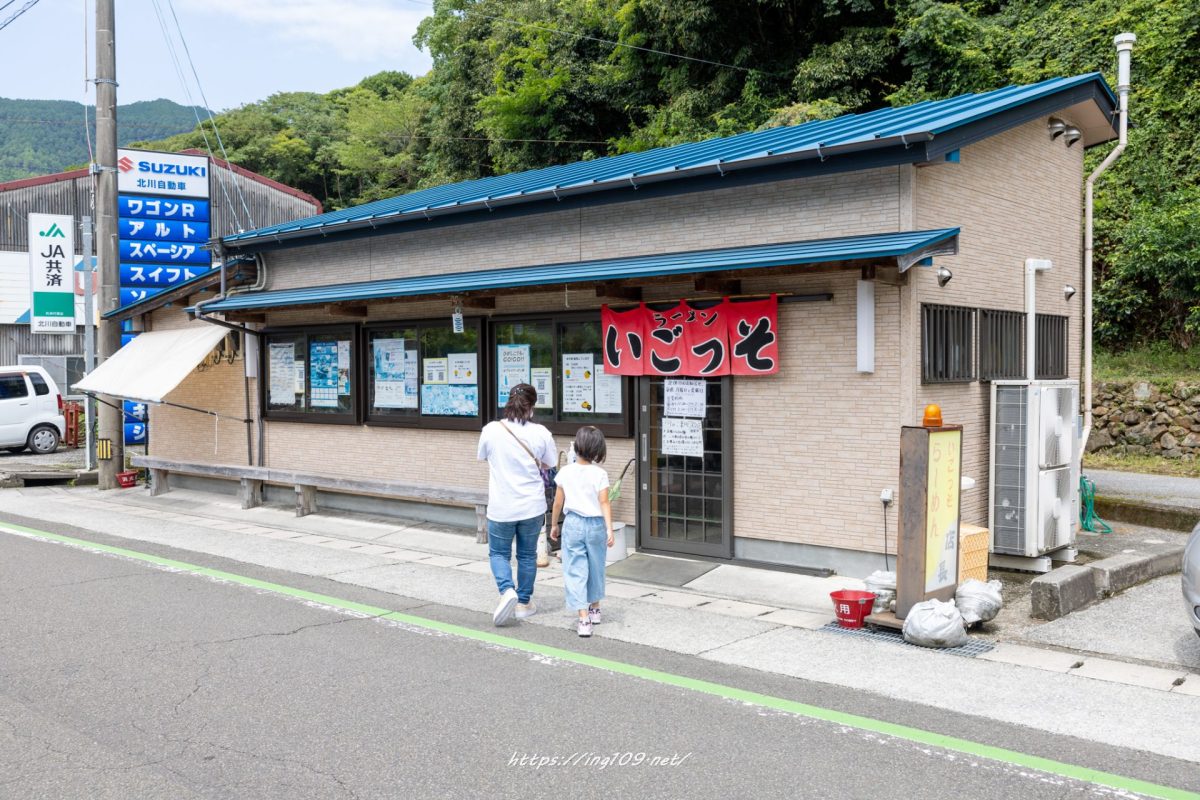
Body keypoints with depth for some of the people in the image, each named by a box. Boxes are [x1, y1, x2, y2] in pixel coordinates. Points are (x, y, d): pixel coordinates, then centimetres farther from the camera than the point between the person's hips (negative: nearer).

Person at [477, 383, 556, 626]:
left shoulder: (490, 430, -11)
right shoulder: (540, 433, -10)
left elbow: (483, 457, 7)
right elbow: (547, 465, 4)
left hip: (501, 507, -1)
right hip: (532, 506, 1)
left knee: (499, 553, 16)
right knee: (527, 555, 16)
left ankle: (507, 591, -7)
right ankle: (524, 603, 24)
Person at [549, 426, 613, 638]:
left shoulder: (565, 472, -6)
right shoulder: (600, 474, -9)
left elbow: (558, 502, 0)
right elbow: (604, 503, -15)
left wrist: (554, 525, 13)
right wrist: (609, 529, -14)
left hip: (573, 524, -1)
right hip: (596, 525, 1)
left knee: (575, 571, 0)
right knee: (596, 568, 19)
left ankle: (584, 619, -11)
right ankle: (594, 609, 36)